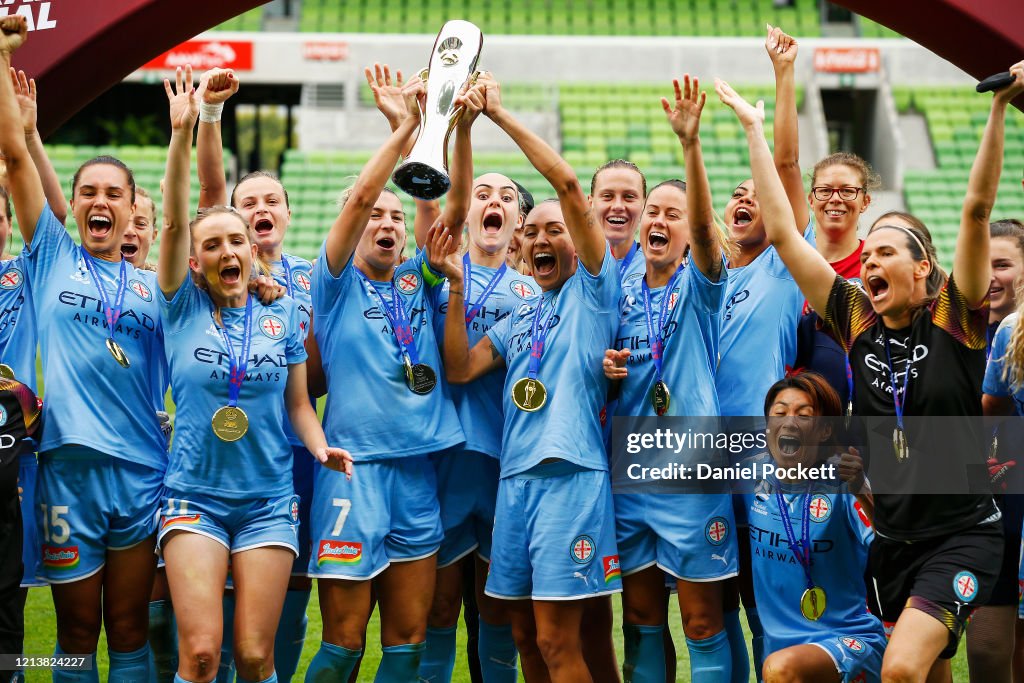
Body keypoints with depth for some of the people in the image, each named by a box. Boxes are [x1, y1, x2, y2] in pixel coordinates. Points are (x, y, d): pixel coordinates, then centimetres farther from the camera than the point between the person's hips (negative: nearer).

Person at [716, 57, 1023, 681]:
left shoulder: (955, 319, -5)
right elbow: (783, 233, 3)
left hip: (964, 533, -5)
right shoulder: (857, 319, 4)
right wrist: (754, 129, 4)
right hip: (894, 539, 5)